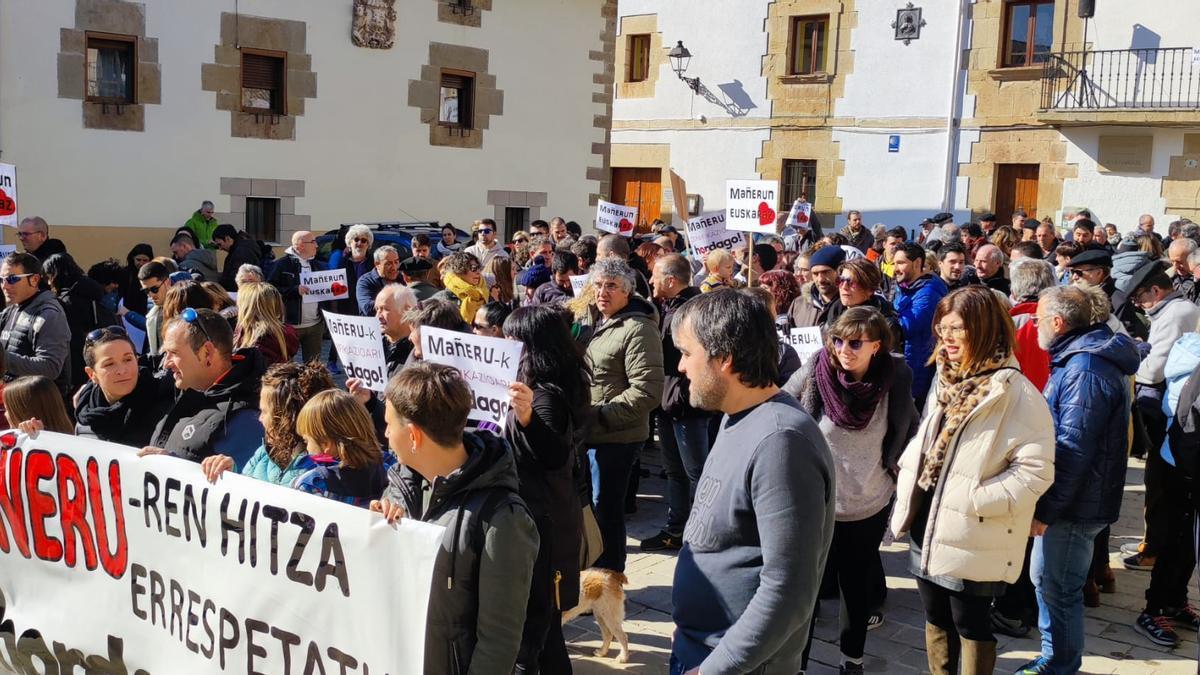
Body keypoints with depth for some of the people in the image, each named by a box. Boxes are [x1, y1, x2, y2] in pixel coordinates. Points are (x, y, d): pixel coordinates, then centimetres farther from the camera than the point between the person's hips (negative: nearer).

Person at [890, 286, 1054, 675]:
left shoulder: (1014, 392, -17)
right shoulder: (946, 381, 8)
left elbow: (1036, 470, -20)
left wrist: (973, 498, -23)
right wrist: (907, 495, 6)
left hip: (973, 538, -7)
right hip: (929, 527, 7)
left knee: (971, 625, 9)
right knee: (936, 620, 19)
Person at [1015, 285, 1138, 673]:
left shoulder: (1085, 370, -23)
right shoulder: (1078, 357, 10)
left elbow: (1073, 450, -25)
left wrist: (1045, 510, -21)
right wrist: (1044, 504, 19)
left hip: (1074, 504, -10)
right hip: (1069, 499, 10)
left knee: (1057, 589, 3)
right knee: (1045, 579, 19)